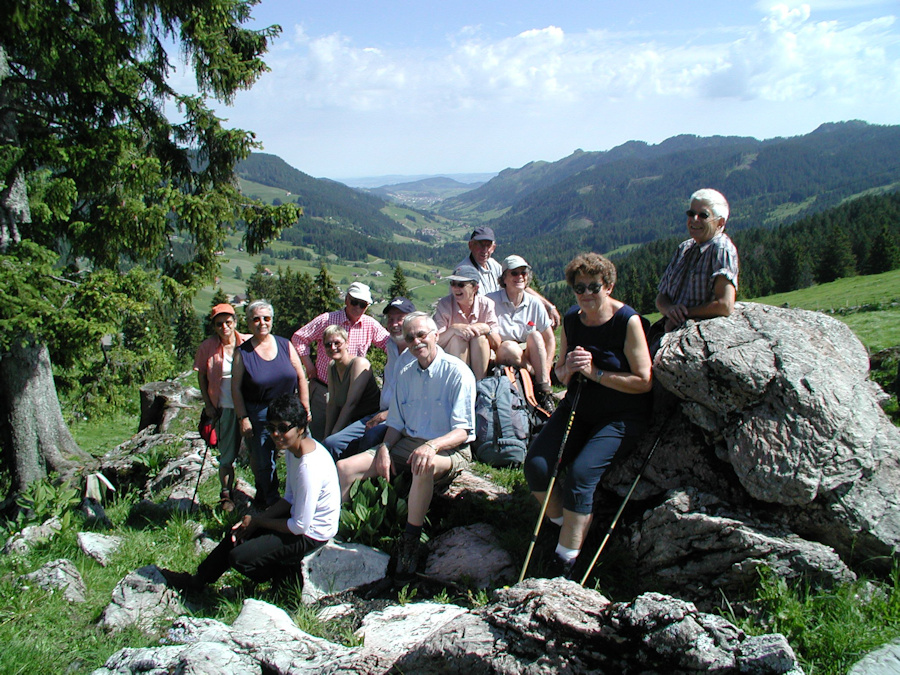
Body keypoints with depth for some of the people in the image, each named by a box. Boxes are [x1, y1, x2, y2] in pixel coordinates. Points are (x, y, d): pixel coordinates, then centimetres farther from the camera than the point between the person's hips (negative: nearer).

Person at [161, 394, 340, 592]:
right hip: (301, 516, 10)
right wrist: (257, 518, -3)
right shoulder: (293, 448, -1)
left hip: (310, 535, -10)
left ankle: (285, 574, 10)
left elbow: (299, 526, -25)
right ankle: (198, 580, 31)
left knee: (238, 557, -13)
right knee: (236, 533, 15)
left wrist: (257, 521, -12)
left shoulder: (309, 468, -32)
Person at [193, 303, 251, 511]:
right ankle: (226, 495, 25)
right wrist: (208, 404, 1)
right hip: (224, 408, 0)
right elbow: (201, 376, 6)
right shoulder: (207, 347, -4)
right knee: (227, 455, 8)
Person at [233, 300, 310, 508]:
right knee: (264, 465, 4)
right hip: (259, 415, -2)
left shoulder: (284, 345, 2)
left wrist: (305, 408, 3)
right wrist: (243, 418, -8)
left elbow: (301, 377, 6)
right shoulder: (243, 352, -4)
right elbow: (236, 388, -4)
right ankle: (272, 504, 22)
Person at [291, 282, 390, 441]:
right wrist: (309, 366, -4)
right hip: (323, 390, -2)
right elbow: (299, 338, -3)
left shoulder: (371, 325, -1)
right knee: (318, 435, 5)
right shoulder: (327, 320, -8)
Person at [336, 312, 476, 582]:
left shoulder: (457, 372, -8)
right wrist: (385, 447, -5)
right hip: (407, 443, 6)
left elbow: (463, 430, -14)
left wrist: (432, 446, -32)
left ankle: (409, 542, -26)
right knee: (344, 467, -11)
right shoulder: (405, 375, 12)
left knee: (424, 467, -42)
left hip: (449, 449, -6)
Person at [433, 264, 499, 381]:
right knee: (457, 338, -28)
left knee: (480, 338, -27)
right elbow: (436, 341, -16)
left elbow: (497, 345, -7)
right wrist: (453, 329, -32)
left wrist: (487, 329, -25)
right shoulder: (444, 304, -8)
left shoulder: (486, 304, -7)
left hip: (480, 362, 1)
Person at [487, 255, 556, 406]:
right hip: (499, 357, -3)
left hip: (529, 359, 3)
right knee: (508, 346, -33)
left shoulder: (534, 304, 5)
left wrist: (546, 371, -7)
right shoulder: (491, 301, -5)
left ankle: (544, 392, -28)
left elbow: (550, 339, 6)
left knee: (535, 335, -24)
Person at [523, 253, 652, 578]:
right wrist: (568, 369, -11)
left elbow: (643, 382, -17)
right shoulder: (571, 320, 3)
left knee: (580, 474, -26)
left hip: (620, 417, -6)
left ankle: (564, 562, -15)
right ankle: (563, 526, 9)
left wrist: (595, 372, -21)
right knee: (536, 464, -15)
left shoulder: (628, 322, -14)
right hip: (577, 408, 6)